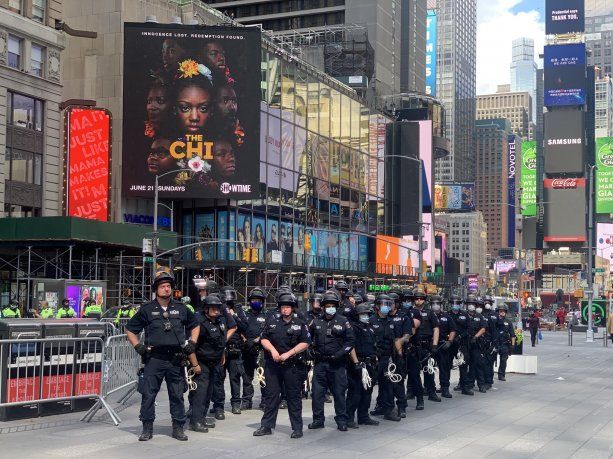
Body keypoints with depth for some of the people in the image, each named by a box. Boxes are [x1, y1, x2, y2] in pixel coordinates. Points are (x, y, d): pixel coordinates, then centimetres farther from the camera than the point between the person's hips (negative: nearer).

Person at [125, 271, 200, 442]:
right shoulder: (147, 309, 3)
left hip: (176, 360, 2)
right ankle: (147, 429, 8)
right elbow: (130, 329, 10)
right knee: (148, 394, -1)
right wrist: (138, 346, 0)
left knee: (177, 395, 7)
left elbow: (195, 325, 24)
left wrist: (192, 342, 12)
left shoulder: (181, 309, 10)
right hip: (154, 359, -2)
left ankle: (178, 428, 16)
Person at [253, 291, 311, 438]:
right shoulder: (272, 322, 10)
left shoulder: (299, 324, 2)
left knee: (294, 396, 2)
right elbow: (264, 339, 10)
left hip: (291, 365, -2)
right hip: (272, 365, 2)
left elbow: (305, 343, -4)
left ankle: (297, 428, 8)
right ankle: (266, 426, 12)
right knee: (271, 395, 6)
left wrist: (288, 354, -12)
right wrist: (273, 350, -9)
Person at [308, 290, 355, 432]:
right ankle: (318, 420, 13)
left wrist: (340, 354, -10)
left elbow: (350, 340, 0)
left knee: (339, 392, 2)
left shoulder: (343, 321, 1)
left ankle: (341, 420, 11)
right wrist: (311, 352, 5)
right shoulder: (316, 322, 9)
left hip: (337, 363, -2)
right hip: (320, 363, 3)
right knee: (317, 392, 3)